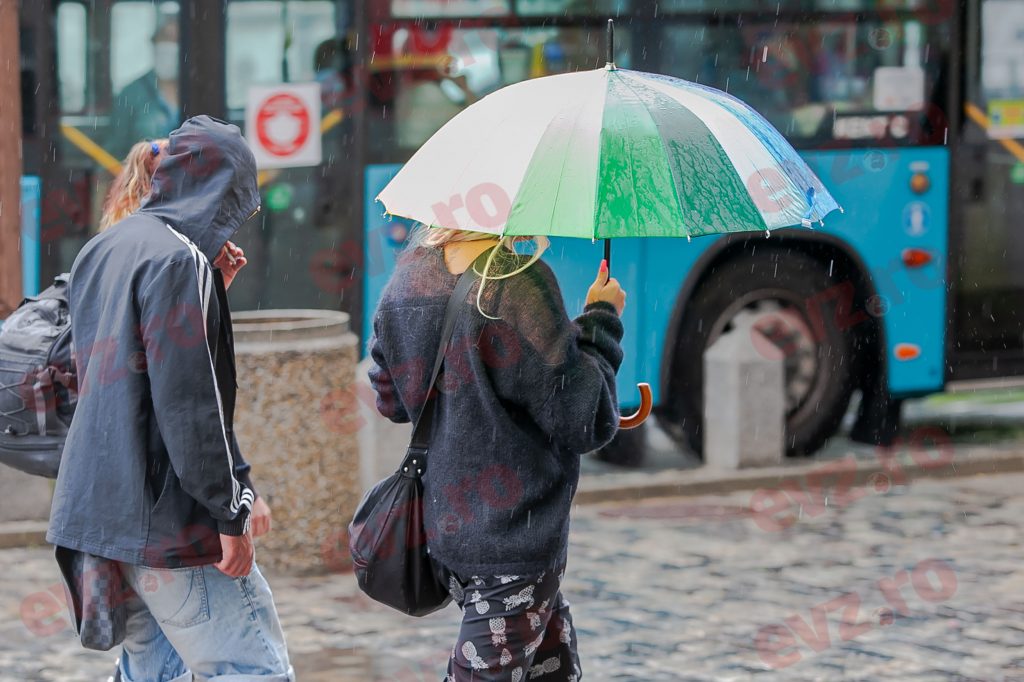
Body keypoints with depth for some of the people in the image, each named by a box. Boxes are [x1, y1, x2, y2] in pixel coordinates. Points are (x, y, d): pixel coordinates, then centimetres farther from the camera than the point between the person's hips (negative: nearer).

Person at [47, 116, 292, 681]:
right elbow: (189, 401, -19)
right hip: (167, 520, -9)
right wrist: (231, 510, -15)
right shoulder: (179, 259, -13)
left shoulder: (99, 252, 15)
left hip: (95, 505, 9)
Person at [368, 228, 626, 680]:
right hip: (513, 538, -8)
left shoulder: (413, 267, 1)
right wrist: (601, 320, -5)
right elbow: (583, 423, -17)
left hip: (442, 521, 8)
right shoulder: (520, 281, -22)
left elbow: (391, 401, 12)